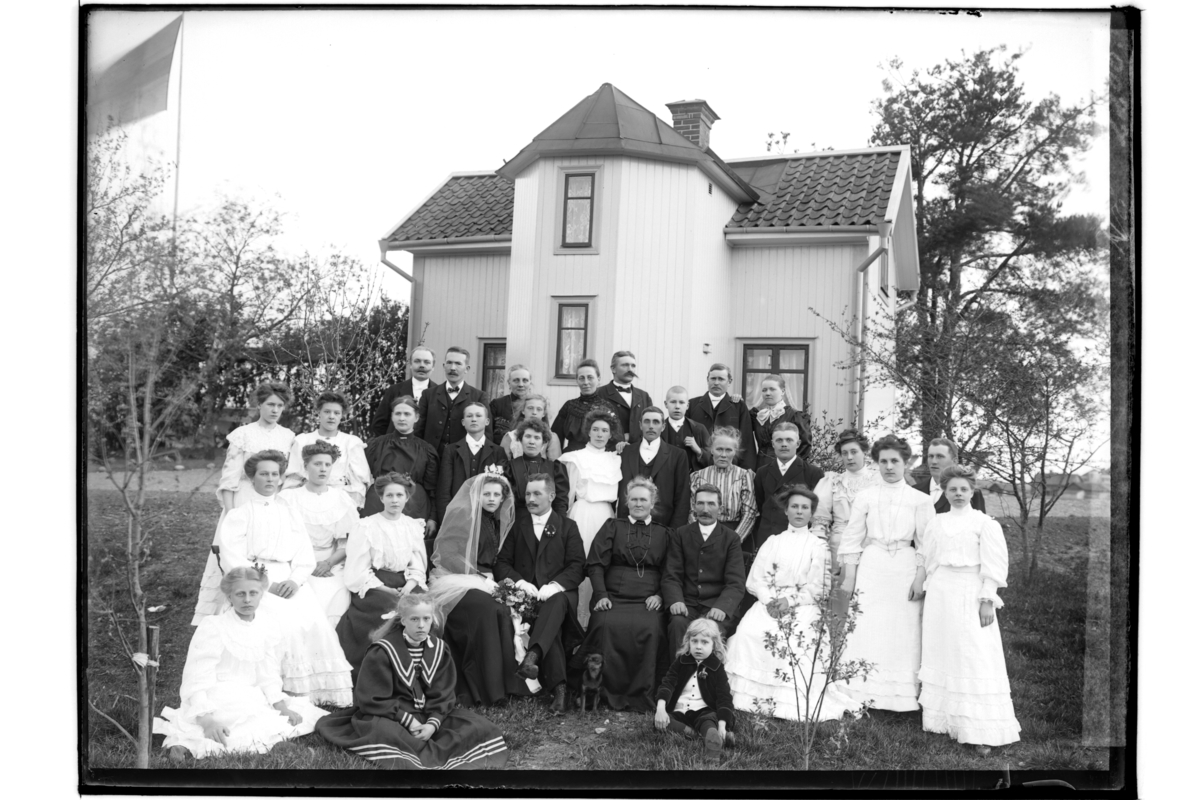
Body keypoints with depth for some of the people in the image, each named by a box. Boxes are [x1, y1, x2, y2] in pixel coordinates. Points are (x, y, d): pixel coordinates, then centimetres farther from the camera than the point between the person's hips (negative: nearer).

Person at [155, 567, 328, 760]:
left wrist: (283, 707, -9)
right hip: (217, 701, -8)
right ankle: (184, 741, -16)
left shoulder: (268, 628, 7)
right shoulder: (212, 627, -10)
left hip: (249, 700, 8)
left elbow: (269, 676, 6)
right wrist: (206, 719, -28)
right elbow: (198, 678, -16)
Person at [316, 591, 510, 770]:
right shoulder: (381, 652, -12)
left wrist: (433, 723, -19)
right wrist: (407, 720, -20)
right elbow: (372, 699, -13)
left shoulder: (439, 649, 1)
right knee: (384, 732, -40)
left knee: (478, 726, -16)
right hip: (390, 716, -5)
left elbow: (443, 695, 1)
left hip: (429, 715, 5)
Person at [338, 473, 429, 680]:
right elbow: (359, 572, -5)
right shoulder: (366, 527, 1)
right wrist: (387, 591, -13)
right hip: (373, 587, -4)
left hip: (406, 586, 4)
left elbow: (417, 567, 9)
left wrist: (408, 588, -11)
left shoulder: (414, 527, 15)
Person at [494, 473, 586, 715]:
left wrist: (553, 586, -15)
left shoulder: (567, 527, 16)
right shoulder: (517, 524, 19)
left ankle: (532, 656, -58)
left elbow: (577, 568, 4)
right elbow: (501, 563, 10)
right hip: (525, 593, 0)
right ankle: (558, 688, -42)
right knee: (547, 622, -34)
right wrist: (520, 582, -11)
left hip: (558, 593, 0)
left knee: (556, 603, -39)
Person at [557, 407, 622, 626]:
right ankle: (578, 619, 2)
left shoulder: (616, 459, 13)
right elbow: (570, 493, 2)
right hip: (583, 515, -3)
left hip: (607, 516, 3)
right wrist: (566, 521, -2)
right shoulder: (576, 457, 4)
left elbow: (619, 493, 14)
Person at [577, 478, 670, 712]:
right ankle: (612, 691, -17)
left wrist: (660, 595, -5)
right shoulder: (612, 527, 19)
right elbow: (595, 564, 9)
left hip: (648, 600, 0)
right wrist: (601, 595, -6)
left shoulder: (663, 534, 20)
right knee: (608, 625, -31)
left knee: (649, 628, -31)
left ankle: (640, 696, -19)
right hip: (613, 596, 0)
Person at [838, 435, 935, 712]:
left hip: (905, 570, 0)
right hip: (871, 568, 1)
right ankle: (863, 694, 5)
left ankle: (901, 697, 8)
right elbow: (852, 539, 6)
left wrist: (921, 578, -5)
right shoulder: (865, 496, 6)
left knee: (902, 633, -1)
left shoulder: (920, 500, 4)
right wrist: (849, 576, 1)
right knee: (867, 631, -2)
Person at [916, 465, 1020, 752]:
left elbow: (994, 566, -5)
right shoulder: (936, 523, 11)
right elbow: (926, 561, 15)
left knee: (975, 660, -7)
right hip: (939, 595, 5)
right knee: (940, 657, 7)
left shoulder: (985, 523, -2)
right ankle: (942, 720, 15)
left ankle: (981, 732, -5)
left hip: (970, 596, -5)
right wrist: (926, 592, 12)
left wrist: (987, 600, -11)